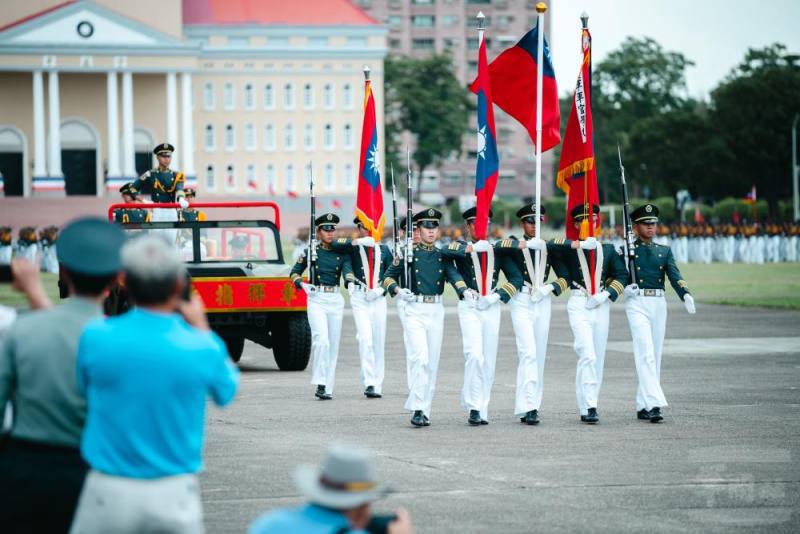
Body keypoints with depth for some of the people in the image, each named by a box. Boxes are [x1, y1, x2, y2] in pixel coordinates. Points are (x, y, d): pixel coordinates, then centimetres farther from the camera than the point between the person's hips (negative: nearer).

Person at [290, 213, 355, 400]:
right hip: (316, 299, -3)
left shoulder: (342, 253, 7)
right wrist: (298, 281, -12)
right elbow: (294, 272, 9)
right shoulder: (311, 251, 4)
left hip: (335, 300, 3)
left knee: (333, 343, 4)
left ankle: (328, 389, 10)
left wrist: (351, 279, -31)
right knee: (321, 339, -19)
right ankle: (320, 384, -15)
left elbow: (347, 270, -8)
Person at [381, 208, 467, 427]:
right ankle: (417, 408, -17)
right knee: (419, 357, -17)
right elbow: (388, 276, 6)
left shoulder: (443, 256, 11)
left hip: (436, 311, 4)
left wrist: (464, 290, -25)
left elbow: (454, 275, -5)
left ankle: (425, 409, 13)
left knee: (432, 362, 5)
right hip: (414, 310, -4)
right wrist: (398, 290, -14)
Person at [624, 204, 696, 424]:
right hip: (637, 303, -5)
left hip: (659, 304, 5)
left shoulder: (664, 251, 14)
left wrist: (686, 295, -18)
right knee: (646, 354, -15)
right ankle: (654, 404, -22)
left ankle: (642, 406, 14)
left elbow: (674, 276, 0)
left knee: (655, 356, 7)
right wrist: (624, 287, -16)